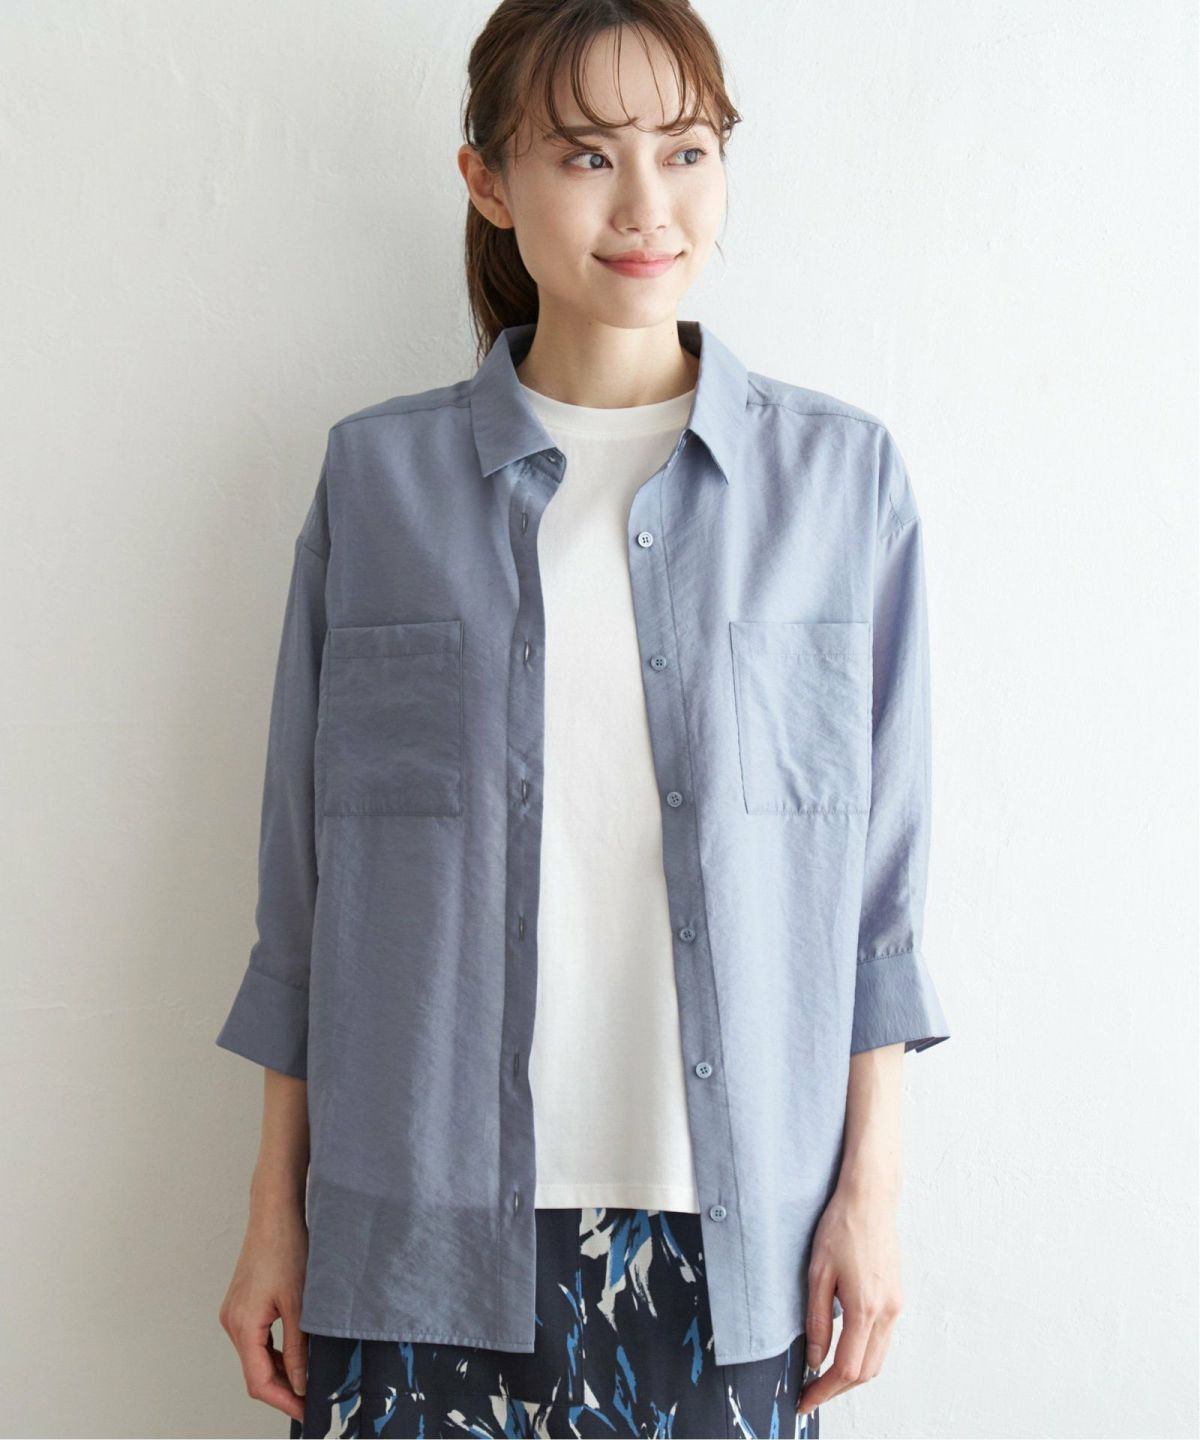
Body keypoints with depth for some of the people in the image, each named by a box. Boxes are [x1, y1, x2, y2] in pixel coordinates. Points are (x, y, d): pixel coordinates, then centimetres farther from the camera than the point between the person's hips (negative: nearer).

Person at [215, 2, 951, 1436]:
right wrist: (276, 1205, 5)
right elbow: (309, 863, 4)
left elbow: (878, 867, 3)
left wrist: (870, 1185, 1)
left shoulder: (842, 474, 1)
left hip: (727, 1227, 0)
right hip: (426, 1225, 1)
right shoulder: (377, 475, 1)